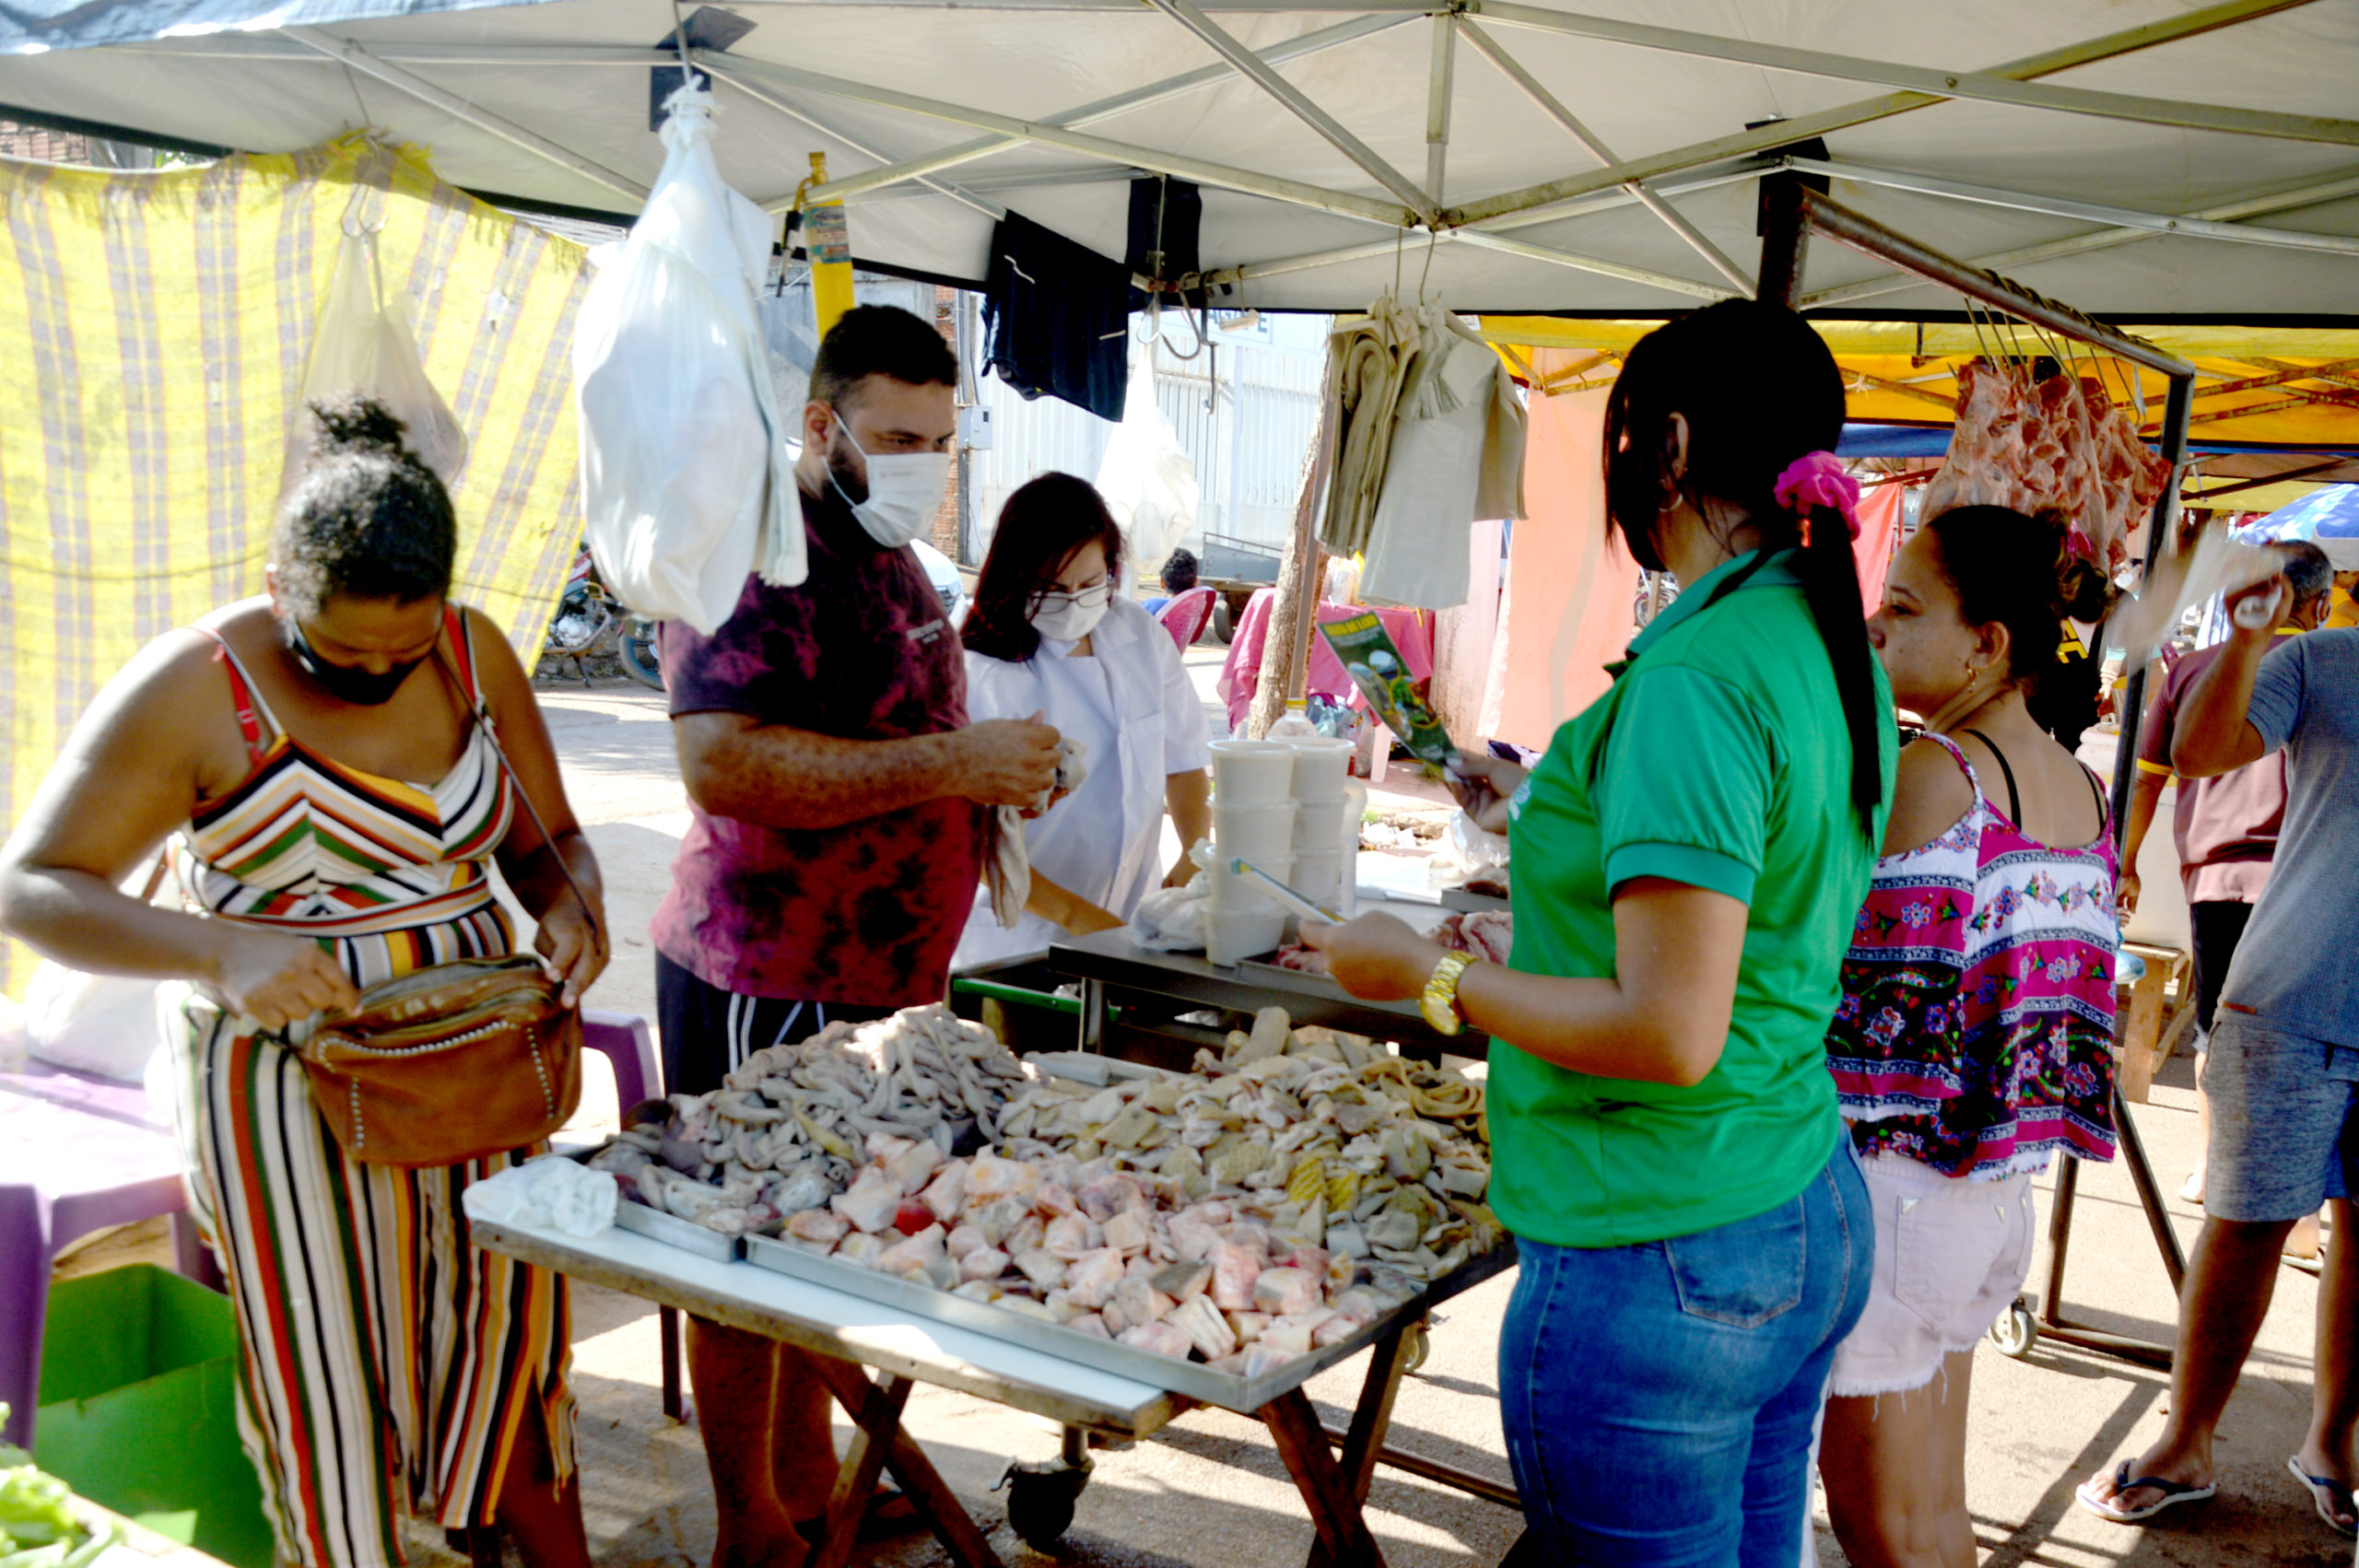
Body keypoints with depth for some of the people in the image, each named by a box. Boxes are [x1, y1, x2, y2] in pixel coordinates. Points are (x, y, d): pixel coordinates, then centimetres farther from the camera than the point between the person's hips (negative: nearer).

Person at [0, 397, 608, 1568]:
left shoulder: (475, 655, 1)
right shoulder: (192, 690, -13)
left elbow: (551, 841, 10)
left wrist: (570, 908, -14)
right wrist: (221, 952, -28)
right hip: (288, 1095, -4)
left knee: (512, 1335, 13)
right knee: (327, 1377, 6)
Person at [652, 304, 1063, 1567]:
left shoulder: (889, 557, 15)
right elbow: (719, 757, -29)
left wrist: (994, 776, 8)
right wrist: (951, 763, -28)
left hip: (873, 977, 9)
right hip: (766, 982, -9)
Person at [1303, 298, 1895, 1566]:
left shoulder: (1695, 677, -22)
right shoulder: (1835, 652, 6)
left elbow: (1671, 1032, -25)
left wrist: (1431, 978, -13)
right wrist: (1549, 814, 27)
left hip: (1659, 1267, -9)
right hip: (1815, 1225, 9)